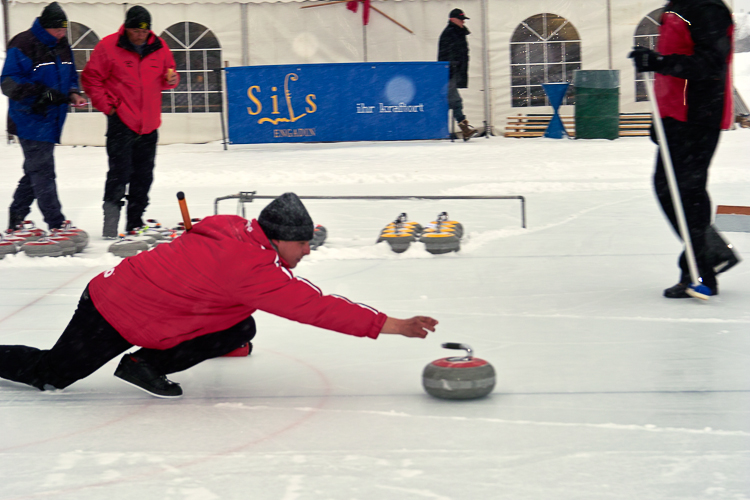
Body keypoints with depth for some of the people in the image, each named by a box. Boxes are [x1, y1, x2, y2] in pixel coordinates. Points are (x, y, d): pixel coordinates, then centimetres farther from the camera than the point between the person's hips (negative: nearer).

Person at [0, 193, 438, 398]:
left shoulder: (239, 232, -4)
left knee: (241, 329, -1)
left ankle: (147, 364, 5)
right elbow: (313, 307, -31)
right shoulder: (249, 265, -30)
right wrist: (387, 325, -29)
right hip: (114, 311, -9)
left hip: (139, 293, 9)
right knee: (53, 373, 2)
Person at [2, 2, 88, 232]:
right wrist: (41, 93, -24)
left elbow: (71, 76, 24)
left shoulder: (62, 46, 12)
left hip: (51, 121, 9)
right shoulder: (23, 45, -13)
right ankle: (57, 224, -9)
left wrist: (72, 93, 2)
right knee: (43, 172, -9)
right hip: (30, 120, -9)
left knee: (35, 171, 14)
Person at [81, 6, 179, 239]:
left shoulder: (159, 48, 5)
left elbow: (166, 77, 17)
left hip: (148, 123, 5)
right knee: (119, 172, -12)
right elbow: (91, 78, -2)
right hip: (121, 121, -5)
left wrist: (172, 78, -7)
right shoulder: (108, 46, -7)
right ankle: (110, 220, -8)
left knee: (144, 175, 10)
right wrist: (106, 105, -7)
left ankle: (135, 223, 21)